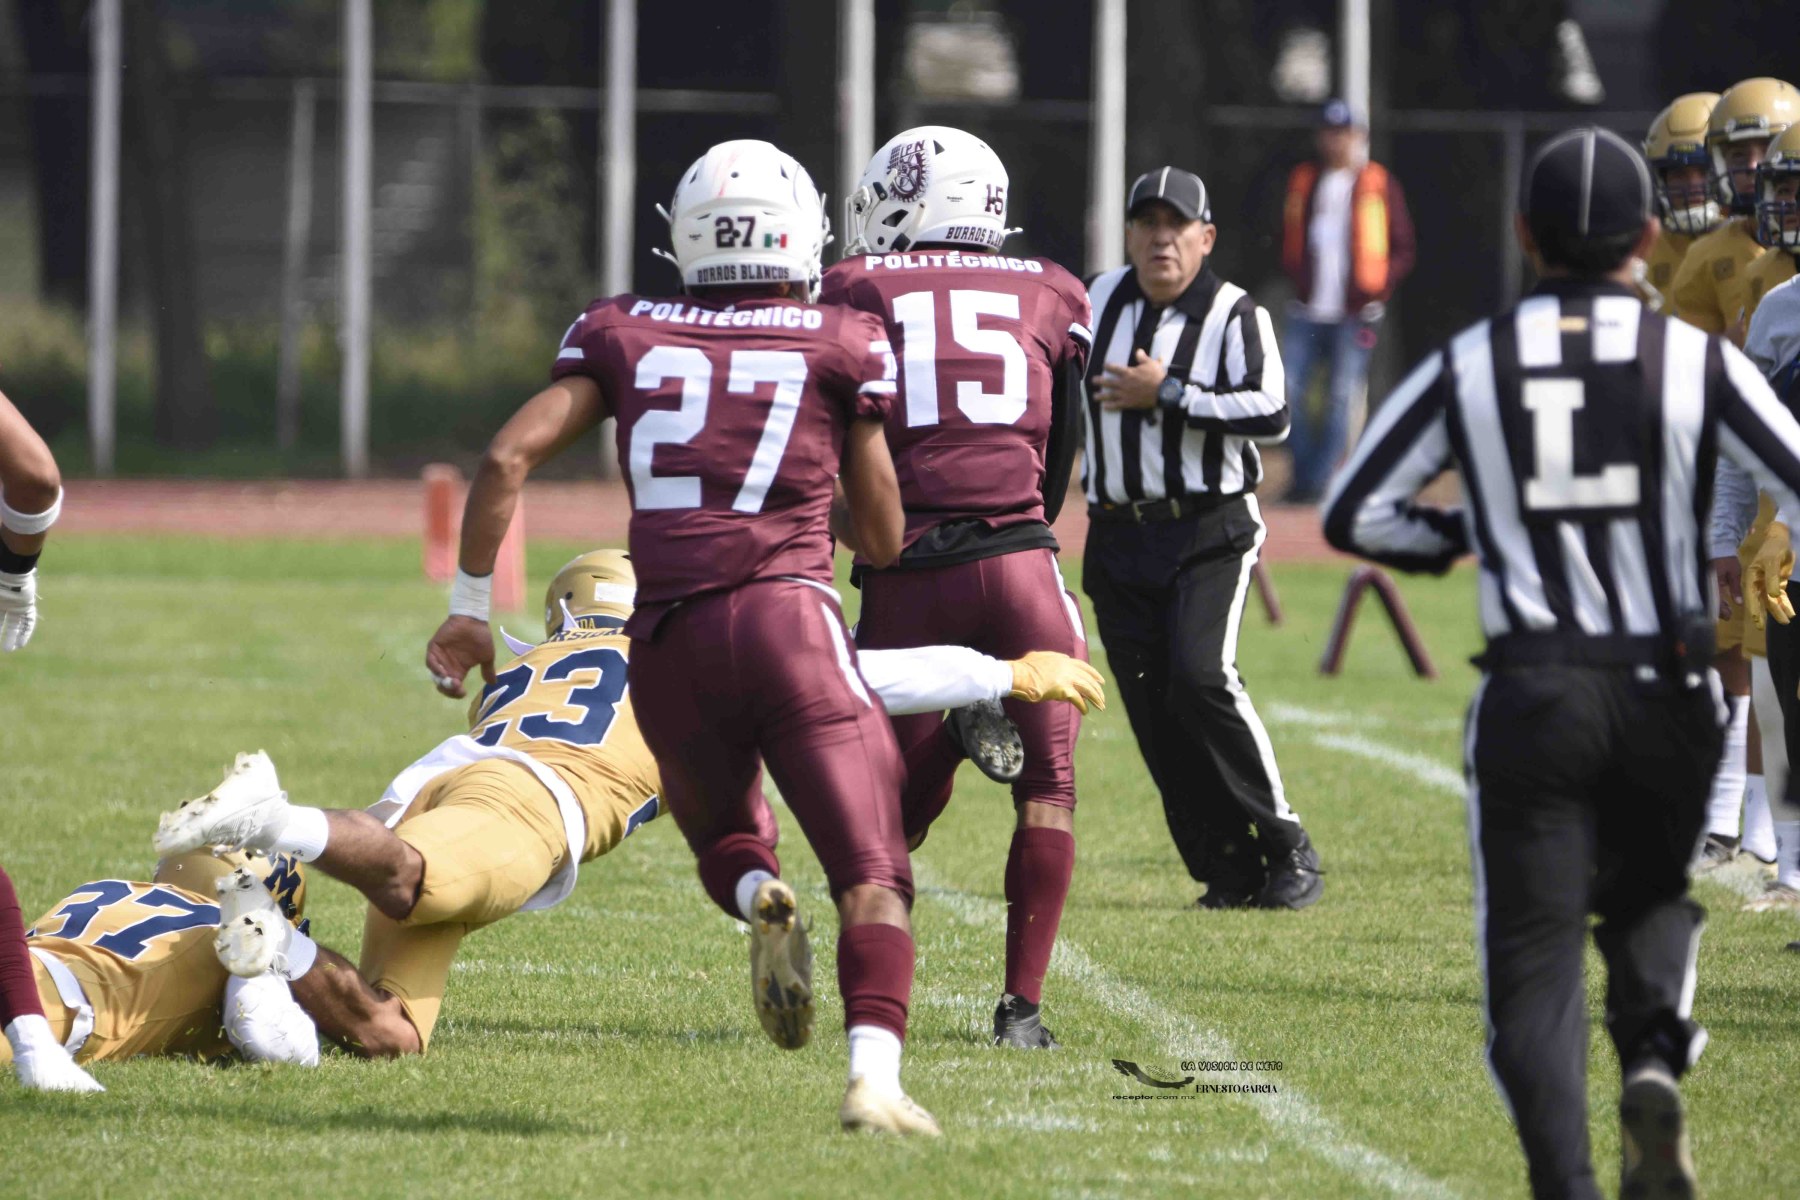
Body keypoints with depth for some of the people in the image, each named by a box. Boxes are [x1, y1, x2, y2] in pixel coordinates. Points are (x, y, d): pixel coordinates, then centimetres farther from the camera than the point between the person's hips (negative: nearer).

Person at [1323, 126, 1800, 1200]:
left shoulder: (1472, 366, 1)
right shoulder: (1696, 360, -3)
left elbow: (1357, 516, 4)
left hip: (1532, 698, 0)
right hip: (1667, 696, 1)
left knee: (1537, 957, 2)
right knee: (1650, 896, 25)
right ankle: (1655, 1053, -5)